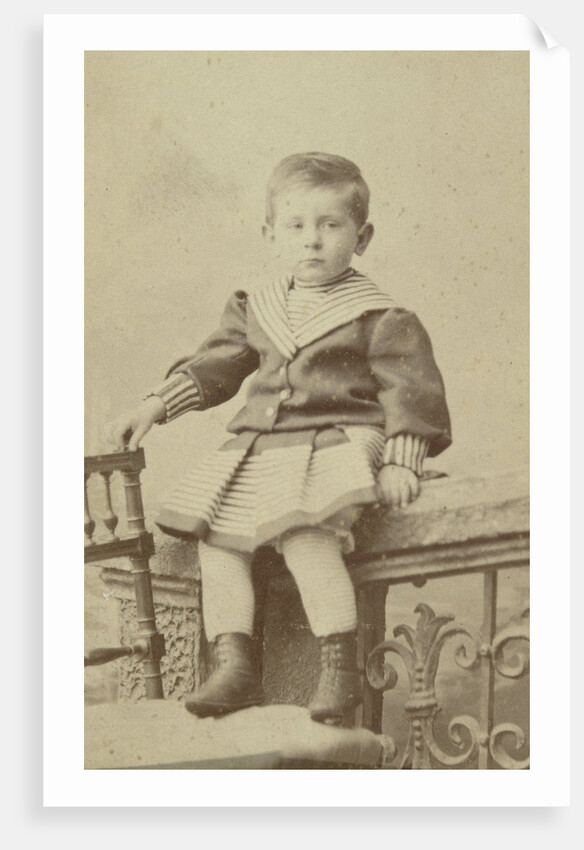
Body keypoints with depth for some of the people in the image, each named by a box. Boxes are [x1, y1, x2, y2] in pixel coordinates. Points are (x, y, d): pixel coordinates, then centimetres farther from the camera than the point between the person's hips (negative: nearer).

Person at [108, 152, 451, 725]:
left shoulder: (380, 319, -2)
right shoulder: (257, 310, 15)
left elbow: (411, 389, -5)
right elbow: (219, 363, 20)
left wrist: (401, 462, -16)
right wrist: (158, 404, 10)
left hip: (340, 445, -7)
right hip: (261, 448, 7)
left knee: (306, 536, -30)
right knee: (214, 535, -7)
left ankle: (340, 667, -21)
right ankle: (233, 665, -2)